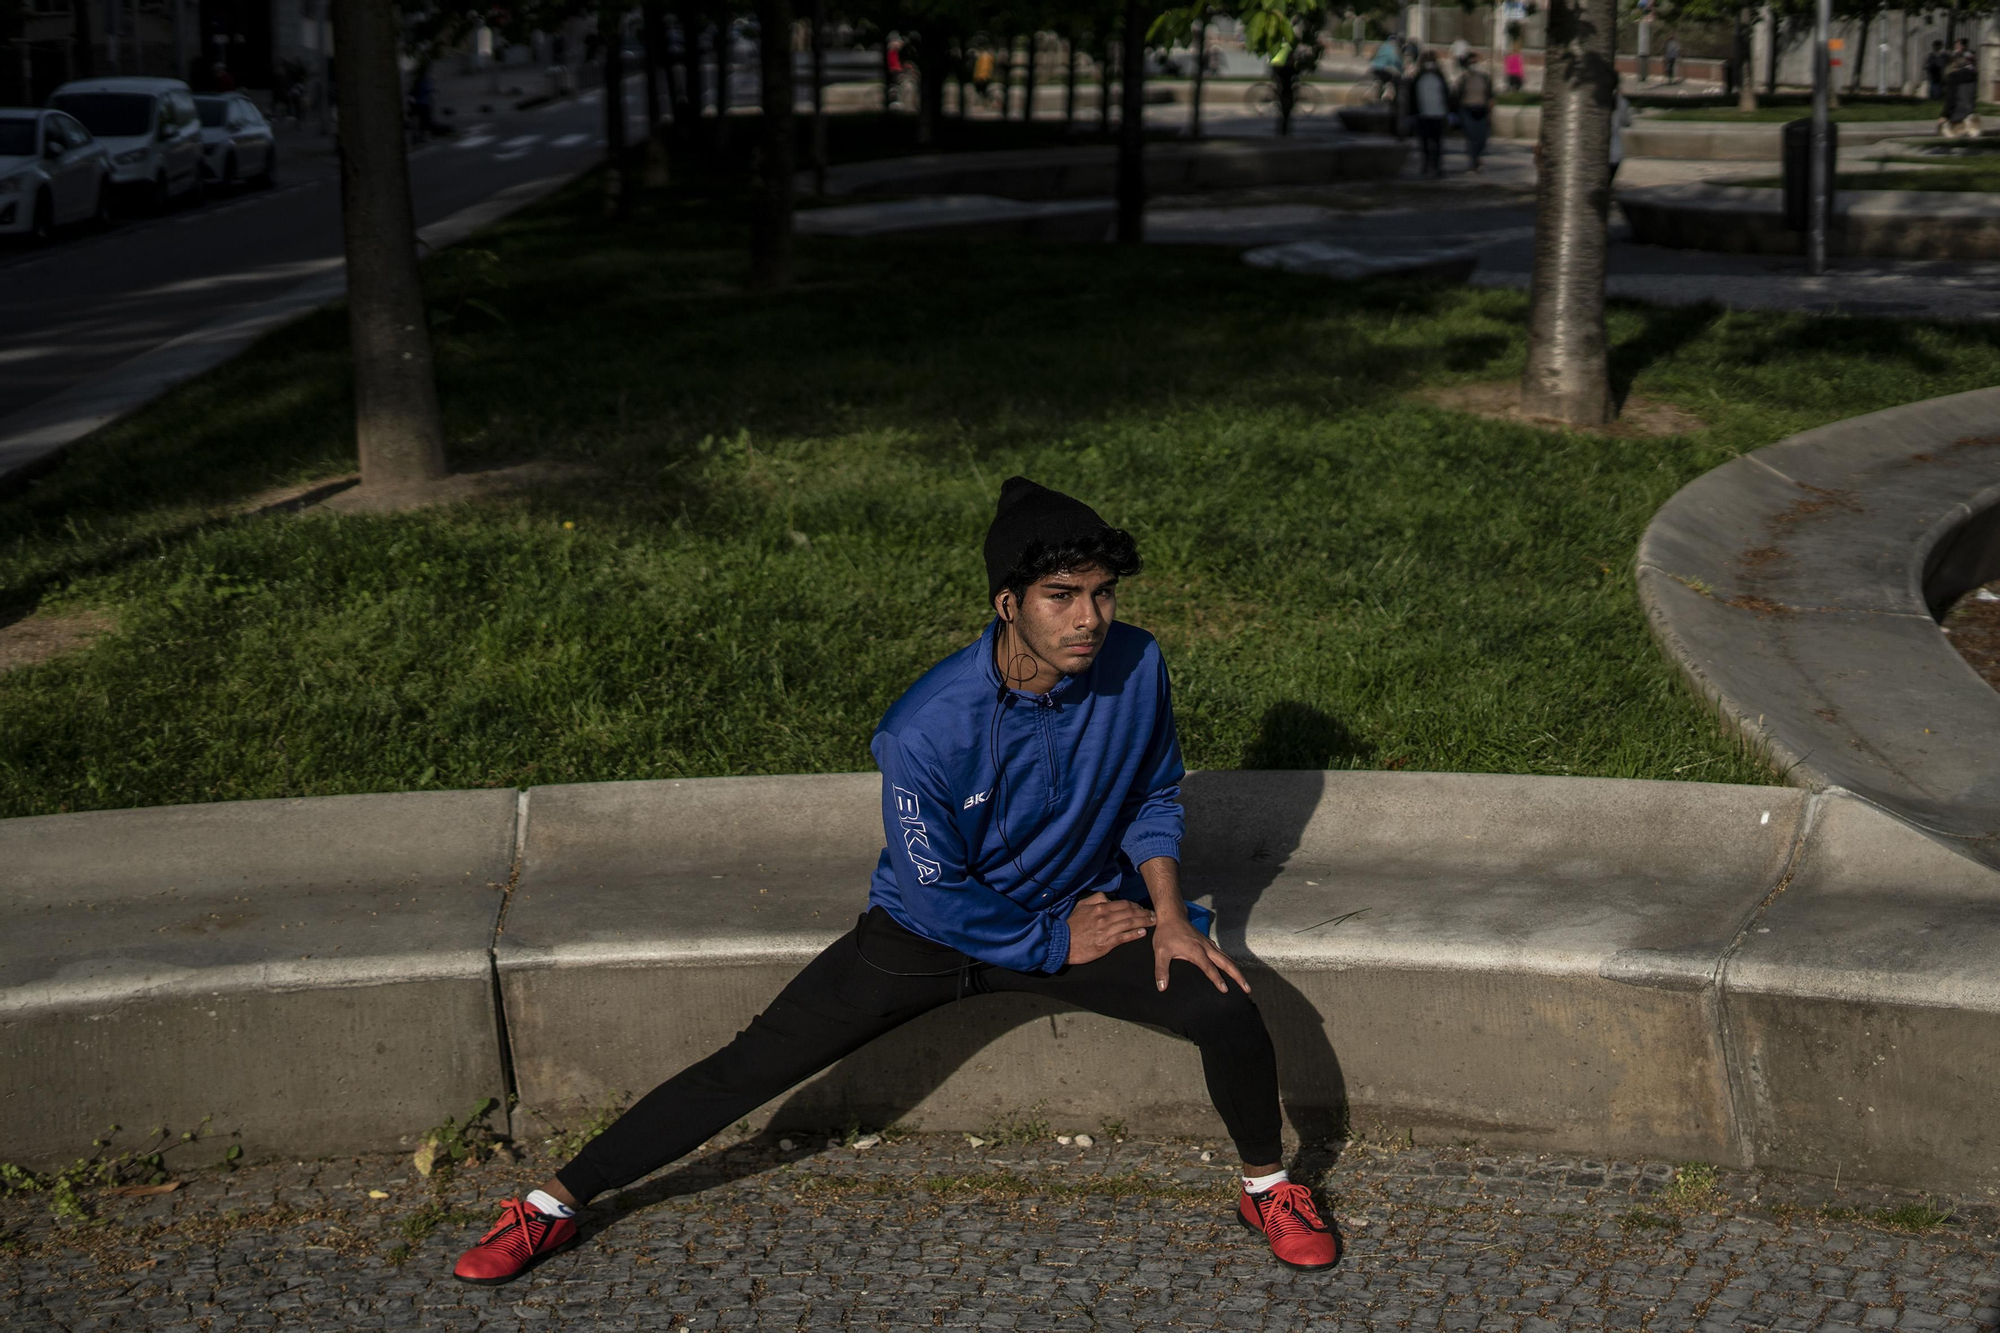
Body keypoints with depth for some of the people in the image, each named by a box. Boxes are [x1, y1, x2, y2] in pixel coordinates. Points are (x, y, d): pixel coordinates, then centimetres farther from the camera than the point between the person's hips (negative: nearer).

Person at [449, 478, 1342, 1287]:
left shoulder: (1134, 667, -18)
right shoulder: (930, 729, -30)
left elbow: (1154, 795, 2)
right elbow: (935, 894, -20)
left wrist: (1168, 910, -10)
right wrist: (1059, 944, -15)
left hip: (1081, 912, 3)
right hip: (930, 930, -2)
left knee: (1228, 1010, -19)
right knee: (756, 1063, -6)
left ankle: (1267, 1187, 12)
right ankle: (556, 1206, 8)